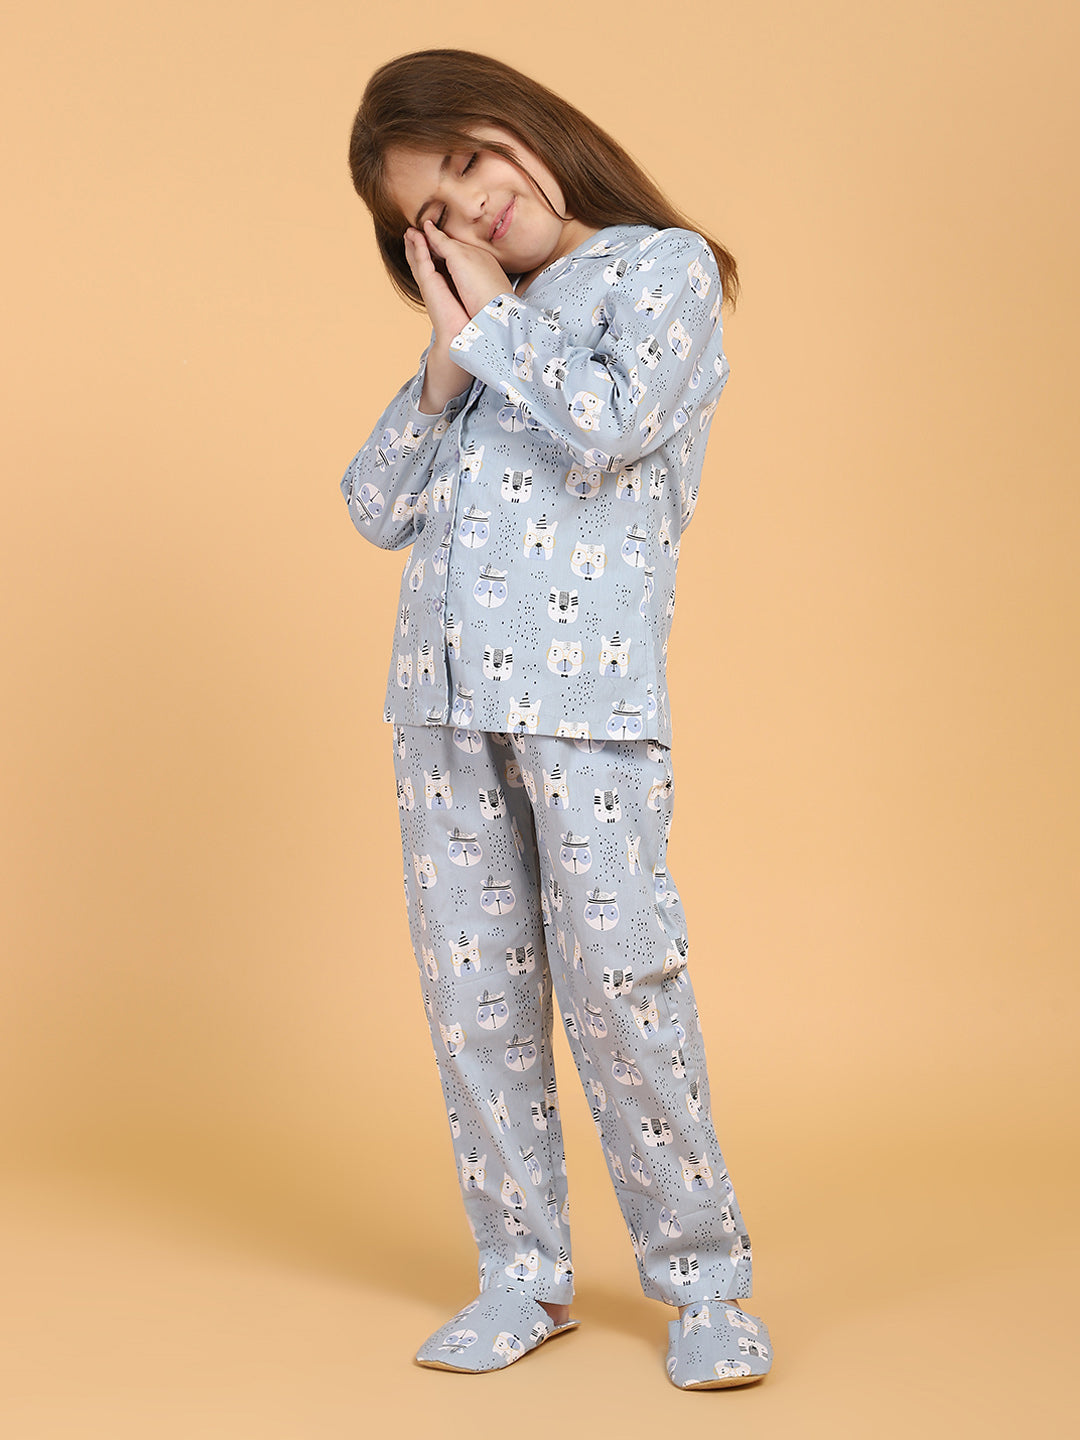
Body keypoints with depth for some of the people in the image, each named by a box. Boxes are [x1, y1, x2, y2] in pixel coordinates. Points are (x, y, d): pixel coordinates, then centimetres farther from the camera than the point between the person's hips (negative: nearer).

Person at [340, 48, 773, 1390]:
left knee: (619, 978, -6)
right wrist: (445, 370, 2)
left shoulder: (665, 266, 5)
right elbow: (375, 509, 14)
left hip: (586, 686, -5)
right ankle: (522, 1277, 18)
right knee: (472, 990, 6)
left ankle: (703, 1280, 9)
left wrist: (490, 325, -1)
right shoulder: (473, 325, 20)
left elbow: (606, 428, -13)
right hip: (441, 691, 6)